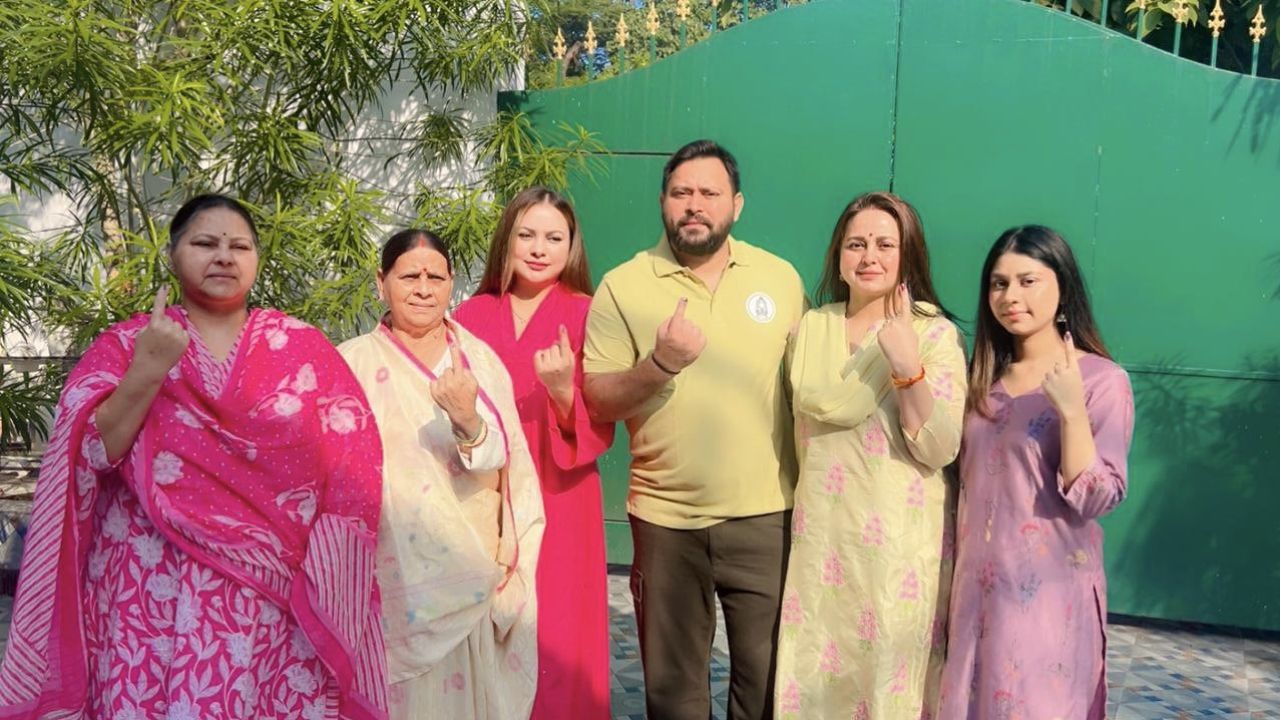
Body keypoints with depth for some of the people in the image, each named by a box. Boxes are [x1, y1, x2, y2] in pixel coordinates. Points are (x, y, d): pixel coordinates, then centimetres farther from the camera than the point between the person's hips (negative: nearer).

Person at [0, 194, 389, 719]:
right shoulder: (125, 344, 5)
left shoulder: (302, 347, 5)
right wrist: (147, 370, -18)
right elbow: (88, 455, -6)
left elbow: (351, 459, 2)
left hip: (273, 593, 1)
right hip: (154, 594, -1)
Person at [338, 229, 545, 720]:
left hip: (472, 576, 2)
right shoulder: (353, 362, -4)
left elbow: (500, 466, -8)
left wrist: (469, 422, -25)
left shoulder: (479, 360, 1)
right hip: (390, 579, -1)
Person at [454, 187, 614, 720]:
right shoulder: (472, 316, 5)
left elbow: (600, 431, -8)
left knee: (554, 648, 3)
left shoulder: (586, 316, -4)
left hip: (559, 505, -2)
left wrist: (563, 392, -25)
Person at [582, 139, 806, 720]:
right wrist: (660, 364, -23)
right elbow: (596, 401, -5)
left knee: (767, 673, 11)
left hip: (766, 512, 1)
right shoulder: (622, 286, -4)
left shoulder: (781, 277, 2)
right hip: (664, 516, 0)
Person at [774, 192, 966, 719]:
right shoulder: (811, 327, 5)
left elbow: (939, 450, -16)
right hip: (822, 532, 4)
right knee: (815, 675, 11)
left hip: (898, 540, -4)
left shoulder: (935, 333, -8)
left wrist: (908, 367, -26)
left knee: (888, 678, 6)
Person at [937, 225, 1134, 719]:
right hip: (977, 583, 6)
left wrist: (1071, 408, -25)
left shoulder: (1102, 380, -10)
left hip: (1050, 587, -5)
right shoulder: (985, 376, 8)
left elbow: (1097, 500, -15)